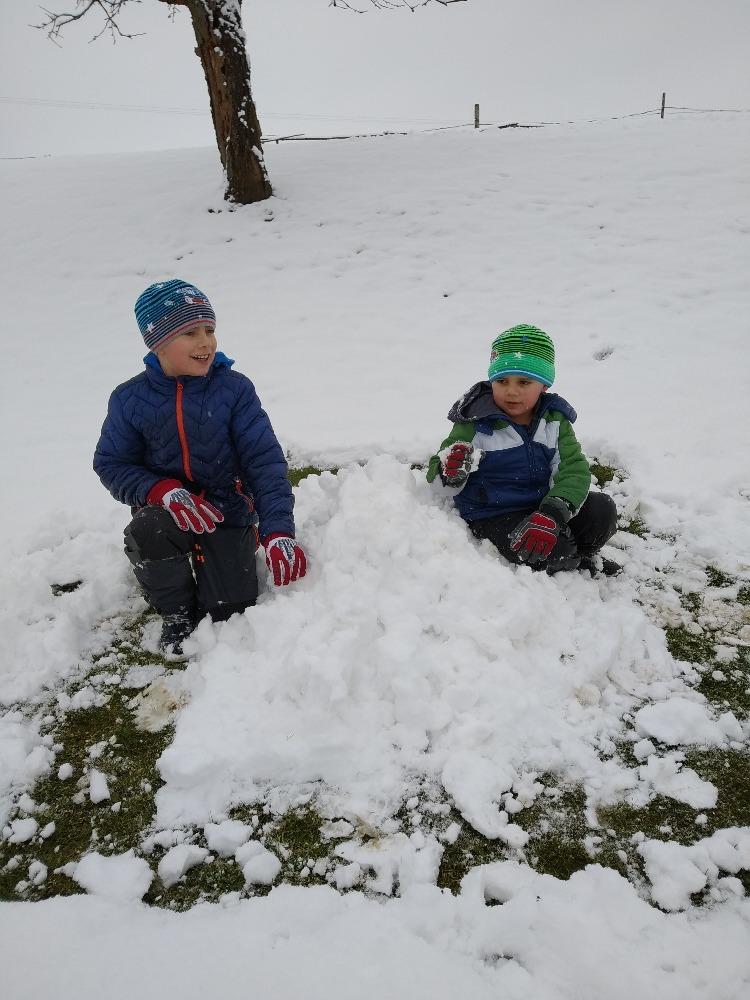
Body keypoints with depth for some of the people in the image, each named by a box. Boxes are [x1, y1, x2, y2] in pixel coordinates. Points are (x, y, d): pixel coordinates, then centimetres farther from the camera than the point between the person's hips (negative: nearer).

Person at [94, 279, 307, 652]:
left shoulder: (234, 388, -12)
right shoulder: (130, 399, -7)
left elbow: (265, 461, -15)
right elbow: (111, 464, -3)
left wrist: (278, 532, -26)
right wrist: (163, 491, -25)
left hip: (228, 508, 0)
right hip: (167, 507, 1)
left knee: (229, 609, -10)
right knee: (146, 533, -35)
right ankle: (176, 611, -2)